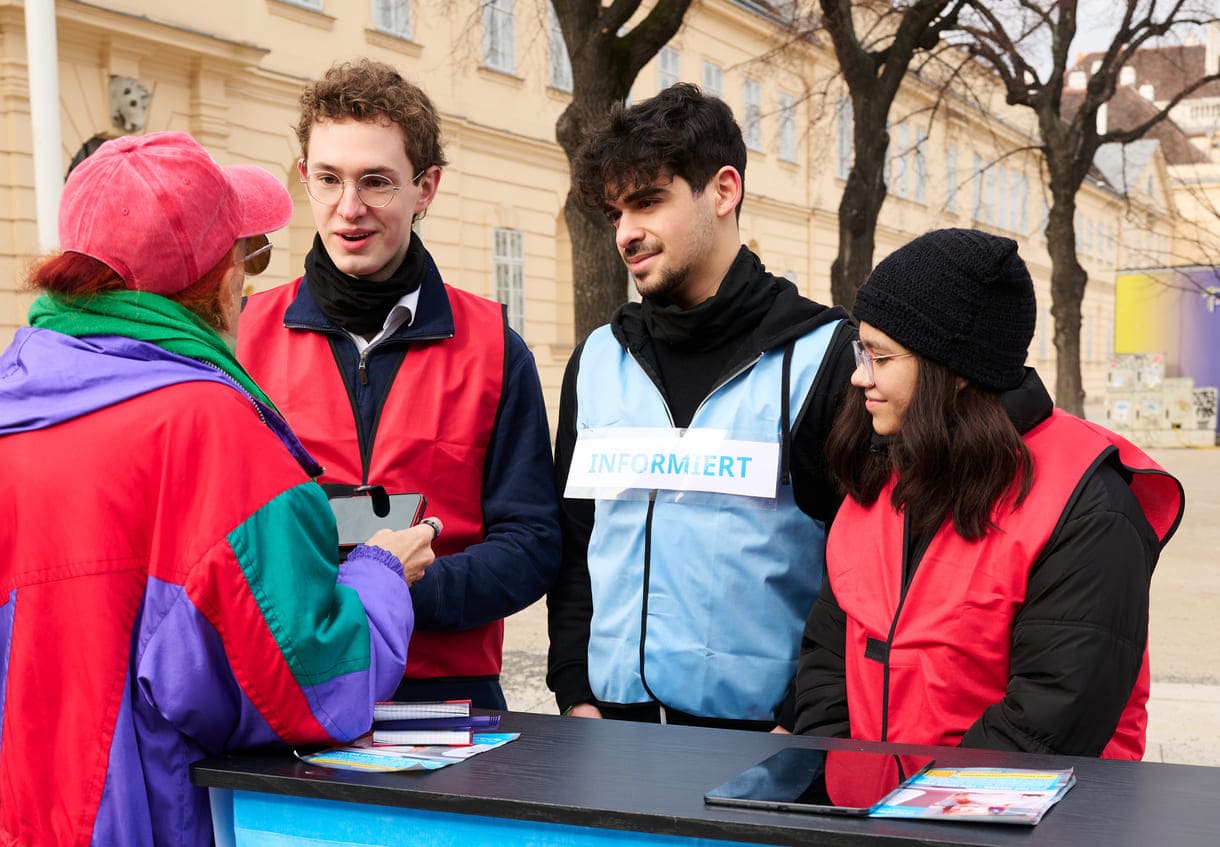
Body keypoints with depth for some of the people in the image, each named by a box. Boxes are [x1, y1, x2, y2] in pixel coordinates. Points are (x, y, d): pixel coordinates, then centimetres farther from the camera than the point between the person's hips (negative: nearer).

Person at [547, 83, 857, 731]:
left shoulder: (825, 355, -5)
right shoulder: (598, 360, 10)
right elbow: (571, 548, 13)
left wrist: (804, 724, -13)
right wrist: (575, 693, 4)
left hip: (761, 725, -4)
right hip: (613, 717, 4)